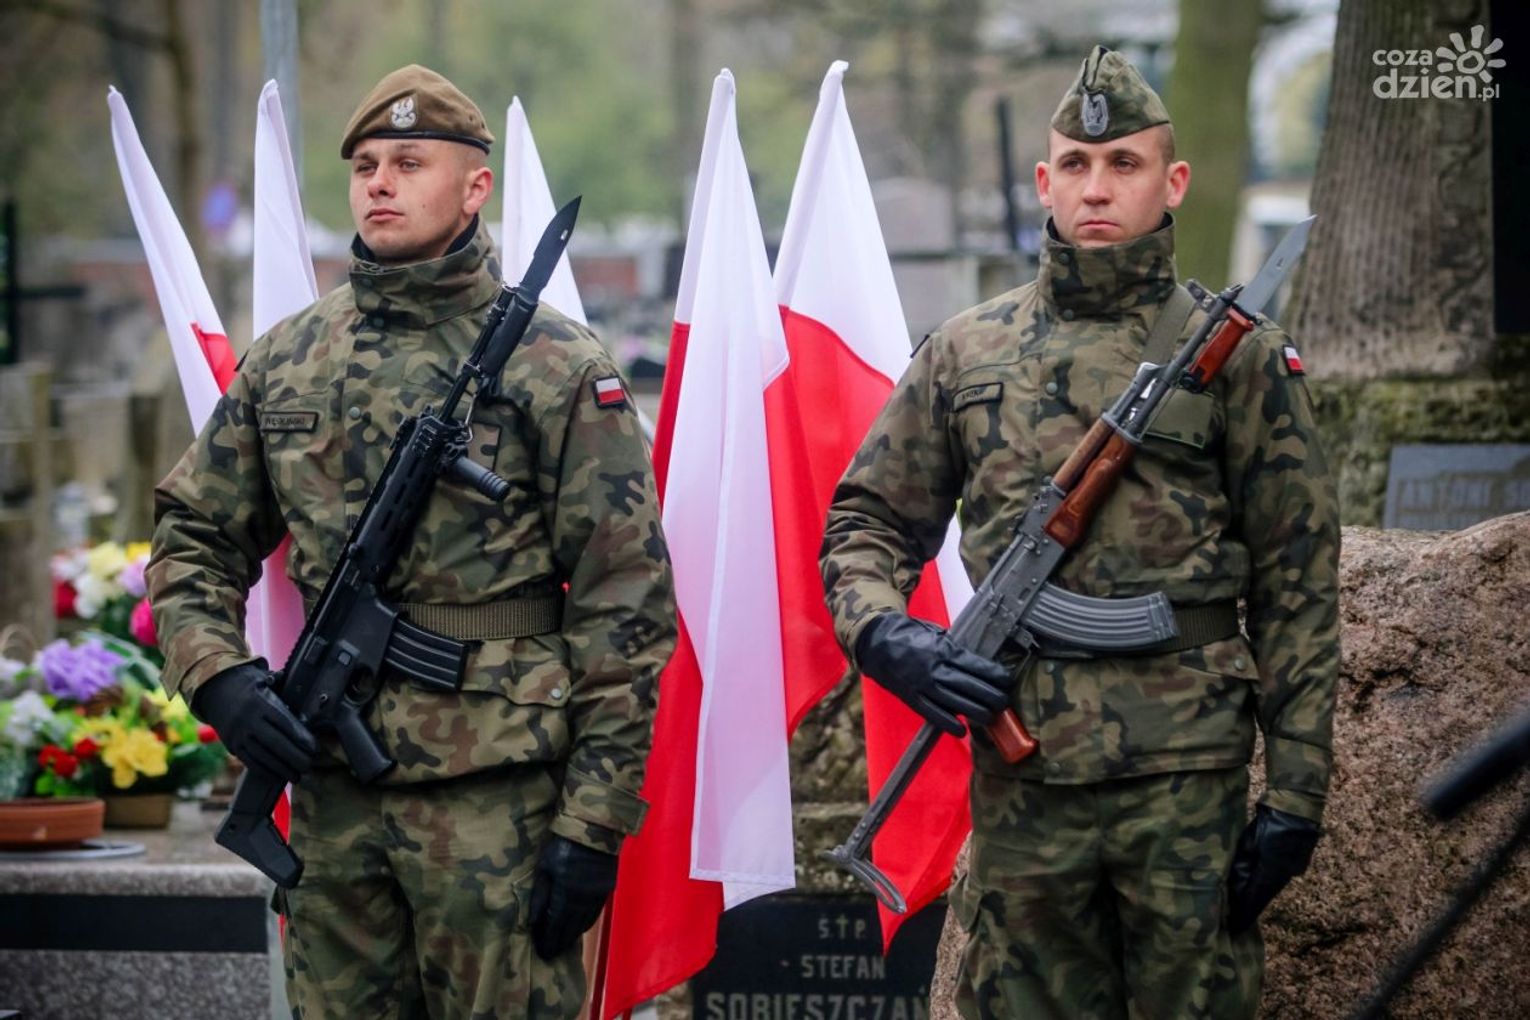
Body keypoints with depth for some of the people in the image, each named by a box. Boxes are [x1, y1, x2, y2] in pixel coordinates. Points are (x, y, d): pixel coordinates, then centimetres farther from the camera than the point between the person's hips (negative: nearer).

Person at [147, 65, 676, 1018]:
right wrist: (217, 673, -3)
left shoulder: (556, 366, -4)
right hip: (331, 787, 5)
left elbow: (625, 605, -7)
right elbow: (195, 537, 17)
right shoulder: (285, 361, 10)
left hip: (497, 795, -5)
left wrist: (595, 822, -11)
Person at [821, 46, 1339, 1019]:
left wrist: (1297, 791, -5)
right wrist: (886, 633, -6)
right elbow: (867, 521, 17)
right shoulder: (966, 352, 10)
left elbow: (1298, 584, 1)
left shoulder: (1239, 356, 2)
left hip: (1187, 775, -2)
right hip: (1019, 774, 3)